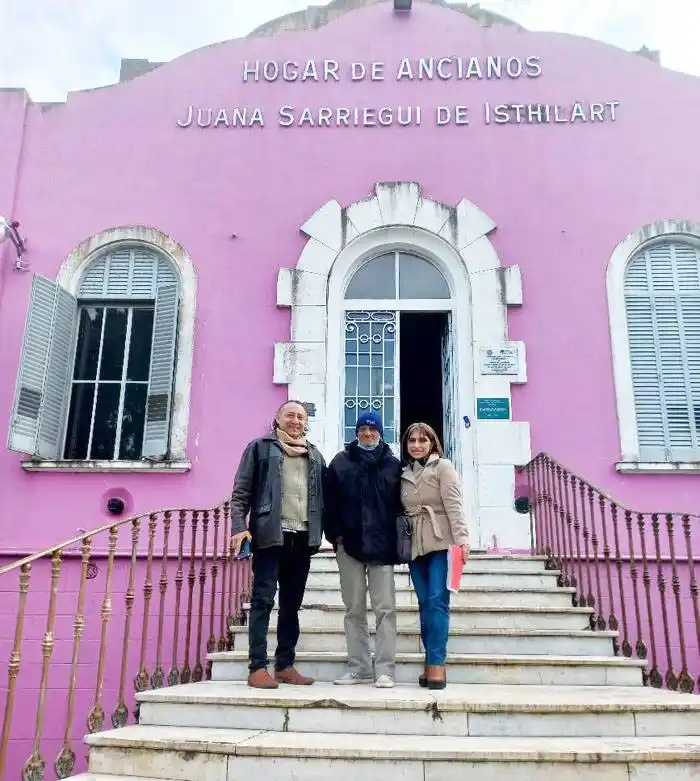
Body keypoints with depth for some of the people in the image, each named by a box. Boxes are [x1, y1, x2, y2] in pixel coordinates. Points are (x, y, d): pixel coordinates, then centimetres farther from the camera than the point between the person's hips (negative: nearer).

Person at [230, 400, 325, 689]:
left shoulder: (315, 455, 17)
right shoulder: (260, 448, 5)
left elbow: (322, 497, 17)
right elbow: (241, 492, 0)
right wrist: (239, 527, -12)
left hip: (303, 538, 5)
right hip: (271, 535, -4)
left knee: (292, 604, 9)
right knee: (263, 601, -5)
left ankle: (285, 665, 16)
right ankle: (257, 668, -3)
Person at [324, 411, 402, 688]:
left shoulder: (393, 465, 7)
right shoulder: (341, 462, 6)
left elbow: (399, 504, 7)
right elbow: (330, 501, 4)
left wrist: (396, 539, 0)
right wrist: (335, 535, -4)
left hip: (382, 547, -1)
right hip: (349, 545, 1)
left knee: (385, 608, -2)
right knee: (354, 610, 8)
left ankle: (384, 670, 4)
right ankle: (359, 668, 17)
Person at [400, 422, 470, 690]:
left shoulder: (443, 466, 1)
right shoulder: (404, 473, 15)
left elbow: (453, 504, -9)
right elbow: (402, 510, 12)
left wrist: (461, 538, -19)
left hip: (440, 542, -4)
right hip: (415, 545, 5)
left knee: (437, 601, -11)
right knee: (425, 604, 5)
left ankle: (437, 664, -9)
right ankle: (431, 664, 10)